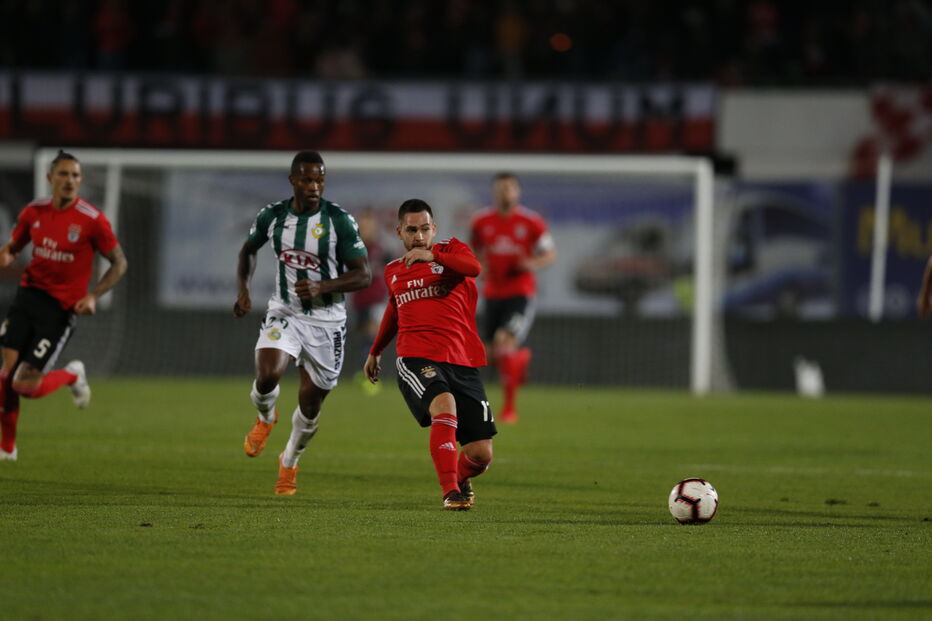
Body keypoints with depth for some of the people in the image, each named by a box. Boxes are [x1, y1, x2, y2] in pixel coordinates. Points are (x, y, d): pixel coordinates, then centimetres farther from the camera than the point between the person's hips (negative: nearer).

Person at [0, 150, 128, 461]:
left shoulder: (92, 220, -11)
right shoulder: (33, 212, 2)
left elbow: (119, 263, -2)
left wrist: (93, 296, -13)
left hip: (61, 307, -4)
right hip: (29, 293, 4)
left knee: (26, 386, -9)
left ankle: (73, 375, 23)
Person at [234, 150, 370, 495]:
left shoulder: (339, 221, -13)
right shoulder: (272, 217, -3)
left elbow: (363, 275, -12)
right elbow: (249, 250, 18)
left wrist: (321, 287, -28)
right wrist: (243, 290, 3)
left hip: (326, 321, -1)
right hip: (284, 314, 1)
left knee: (310, 405, 6)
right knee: (267, 377, -25)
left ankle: (290, 462, 35)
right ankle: (265, 418, 12)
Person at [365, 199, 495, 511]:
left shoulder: (450, 249, 7)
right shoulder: (393, 271, 18)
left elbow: (473, 267, -17)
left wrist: (432, 257, -30)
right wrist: (375, 352, 46)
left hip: (461, 362, 0)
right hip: (415, 359, 0)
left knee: (481, 455, -4)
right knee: (444, 404, -34)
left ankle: (460, 478, 33)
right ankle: (450, 492, -31)